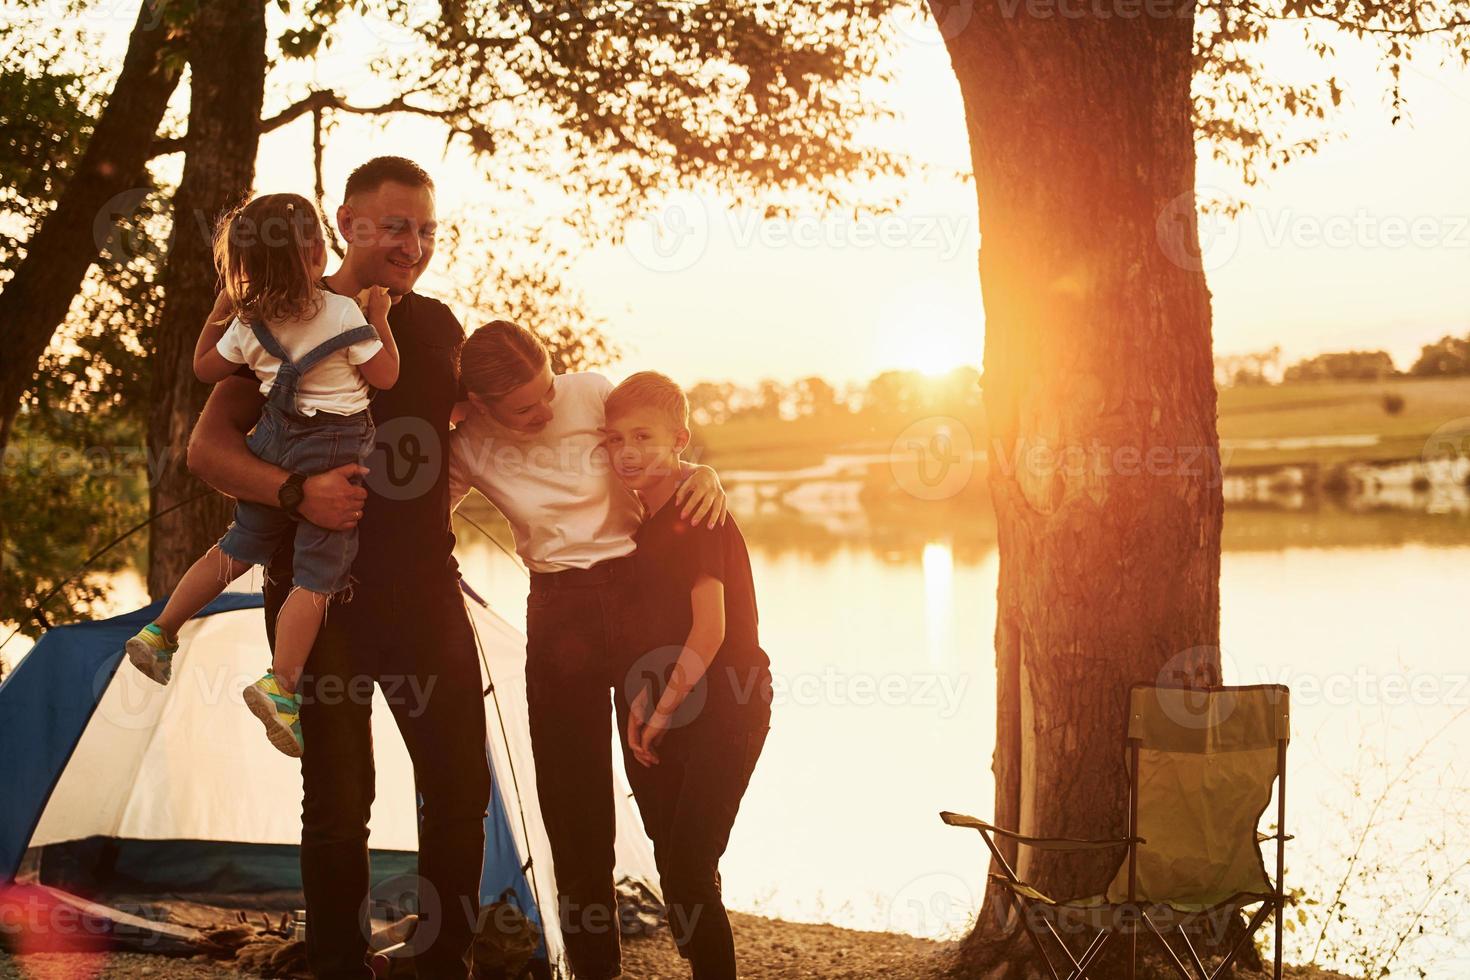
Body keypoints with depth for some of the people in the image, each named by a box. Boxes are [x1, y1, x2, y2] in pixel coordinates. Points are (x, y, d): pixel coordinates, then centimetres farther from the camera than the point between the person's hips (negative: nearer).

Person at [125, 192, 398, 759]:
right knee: (317, 574, -3)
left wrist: (220, 311, 24)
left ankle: (159, 633, 28)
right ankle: (280, 684, -14)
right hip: (335, 454, -5)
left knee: (239, 548, 23)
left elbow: (205, 368, 16)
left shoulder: (248, 324, 1)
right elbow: (385, 377, -8)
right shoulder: (344, 314, -14)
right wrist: (379, 318, 1)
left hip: (274, 446, 6)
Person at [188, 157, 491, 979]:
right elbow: (208, 446, -8)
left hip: (426, 587, 5)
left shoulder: (438, 326, 9)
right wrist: (296, 489, -24)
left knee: (461, 786, 6)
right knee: (340, 801, 0)